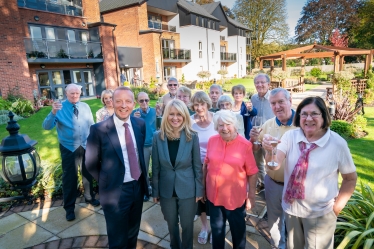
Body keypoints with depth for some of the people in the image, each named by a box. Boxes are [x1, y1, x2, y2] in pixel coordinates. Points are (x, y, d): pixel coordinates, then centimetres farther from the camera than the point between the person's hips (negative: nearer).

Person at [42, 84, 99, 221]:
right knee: (69, 178, 7)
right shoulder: (60, 108, -9)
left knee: (87, 174, 18)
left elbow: (91, 125, 5)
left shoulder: (85, 107, 0)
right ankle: (69, 207, 25)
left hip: (86, 146, 3)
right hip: (69, 148, -3)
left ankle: (89, 197, 41)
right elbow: (46, 126, -20)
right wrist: (53, 112, -37)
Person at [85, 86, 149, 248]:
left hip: (138, 187, 5)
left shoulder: (140, 124, -3)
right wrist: (107, 182, 0)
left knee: (133, 234, 26)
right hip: (115, 192, -4)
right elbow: (91, 164, -7)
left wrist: (142, 179, 10)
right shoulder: (99, 129, -18)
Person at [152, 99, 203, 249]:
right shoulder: (158, 136, -9)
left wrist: (199, 190, -3)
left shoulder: (192, 137, -13)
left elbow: (197, 166, -6)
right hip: (166, 190, 2)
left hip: (187, 190, -2)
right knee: (171, 224, 22)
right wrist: (155, 191, 2)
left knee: (187, 225, 16)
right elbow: (155, 167, -2)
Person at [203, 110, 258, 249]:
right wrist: (203, 186, 8)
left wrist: (251, 196, -6)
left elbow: (252, 173, -10)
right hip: (213, 195, 3)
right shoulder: (212, 141, -6)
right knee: (216, 229, 24)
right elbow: (206, 164, 5)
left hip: (235, 197, -3)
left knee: (238, 230, 21)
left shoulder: (245, 145, -16)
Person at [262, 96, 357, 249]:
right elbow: (275, 165, -22)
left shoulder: (338, 143, -15)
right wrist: (269, 150, -42)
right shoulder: (290, 136, -10)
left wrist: (337, 207, -4)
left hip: (320, 213, -2)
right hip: (291, 207, 3)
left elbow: (350, 178, -3)